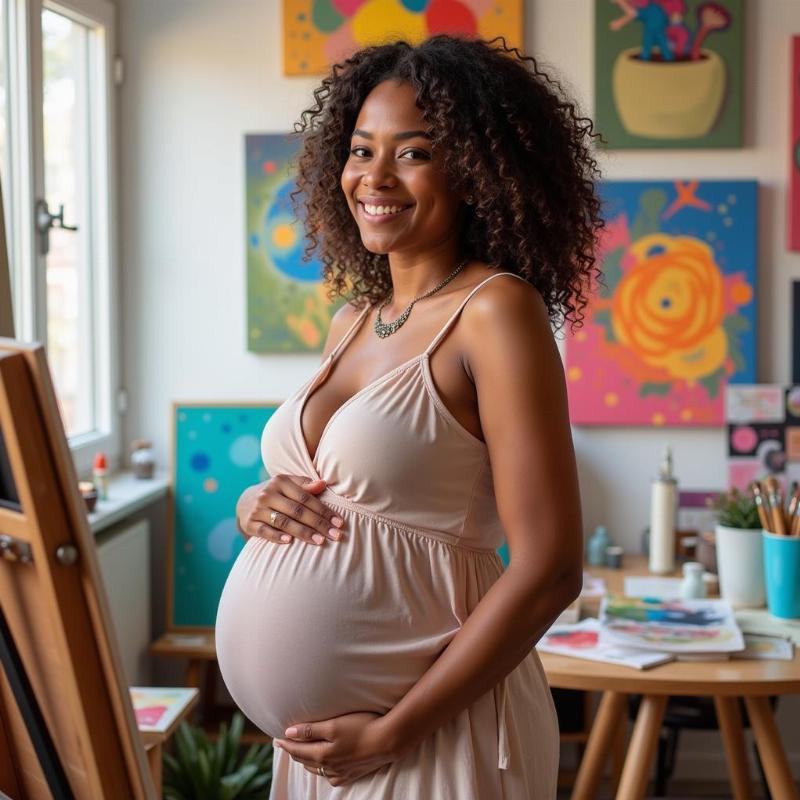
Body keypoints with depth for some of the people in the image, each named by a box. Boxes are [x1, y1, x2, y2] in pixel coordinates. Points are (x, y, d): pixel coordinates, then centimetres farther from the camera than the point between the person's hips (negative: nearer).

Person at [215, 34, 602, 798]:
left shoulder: (495, 311, -13)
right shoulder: (352, 321, 7)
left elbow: (548, 569, -18)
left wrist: (391, 732, -16)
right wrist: (256, 504, -5)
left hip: (433, 738, -7)